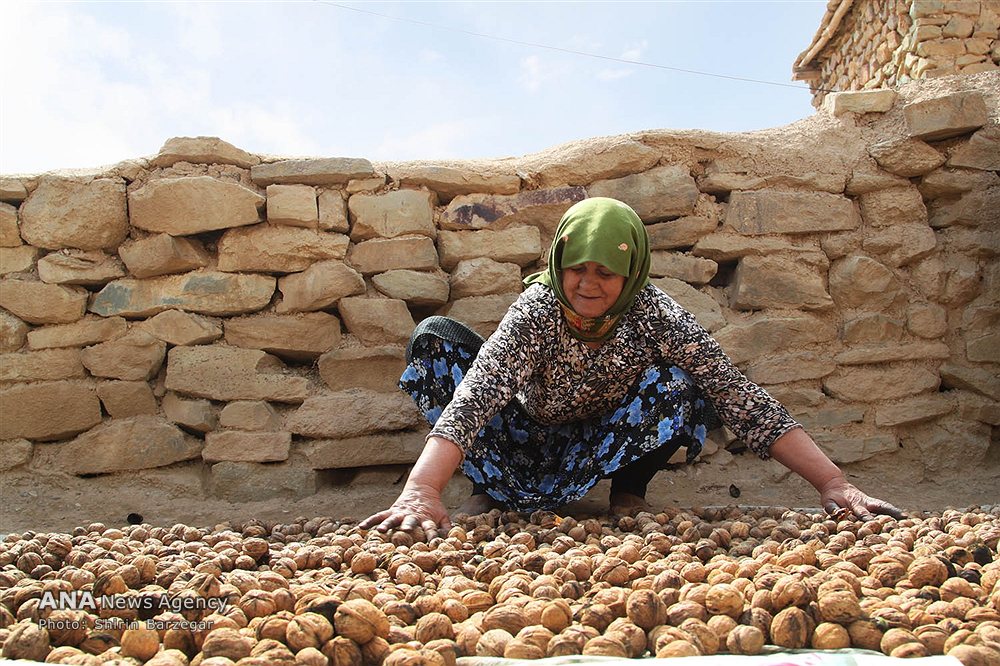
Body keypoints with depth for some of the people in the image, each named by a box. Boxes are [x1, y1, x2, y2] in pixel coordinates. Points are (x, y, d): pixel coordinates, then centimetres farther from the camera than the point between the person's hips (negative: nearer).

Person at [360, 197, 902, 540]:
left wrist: (833, 484, -35)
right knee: (433, 337, -21)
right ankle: (490, 491, -5)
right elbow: (473, 397, -40)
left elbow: (740, 398, -26)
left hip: (601, 449, 0)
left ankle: (629, 492, -3)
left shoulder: (654, 315, -22)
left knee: (682, 388, -31)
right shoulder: (537, 310, -25)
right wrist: (420, 491, -55)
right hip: (529, 445, 0)